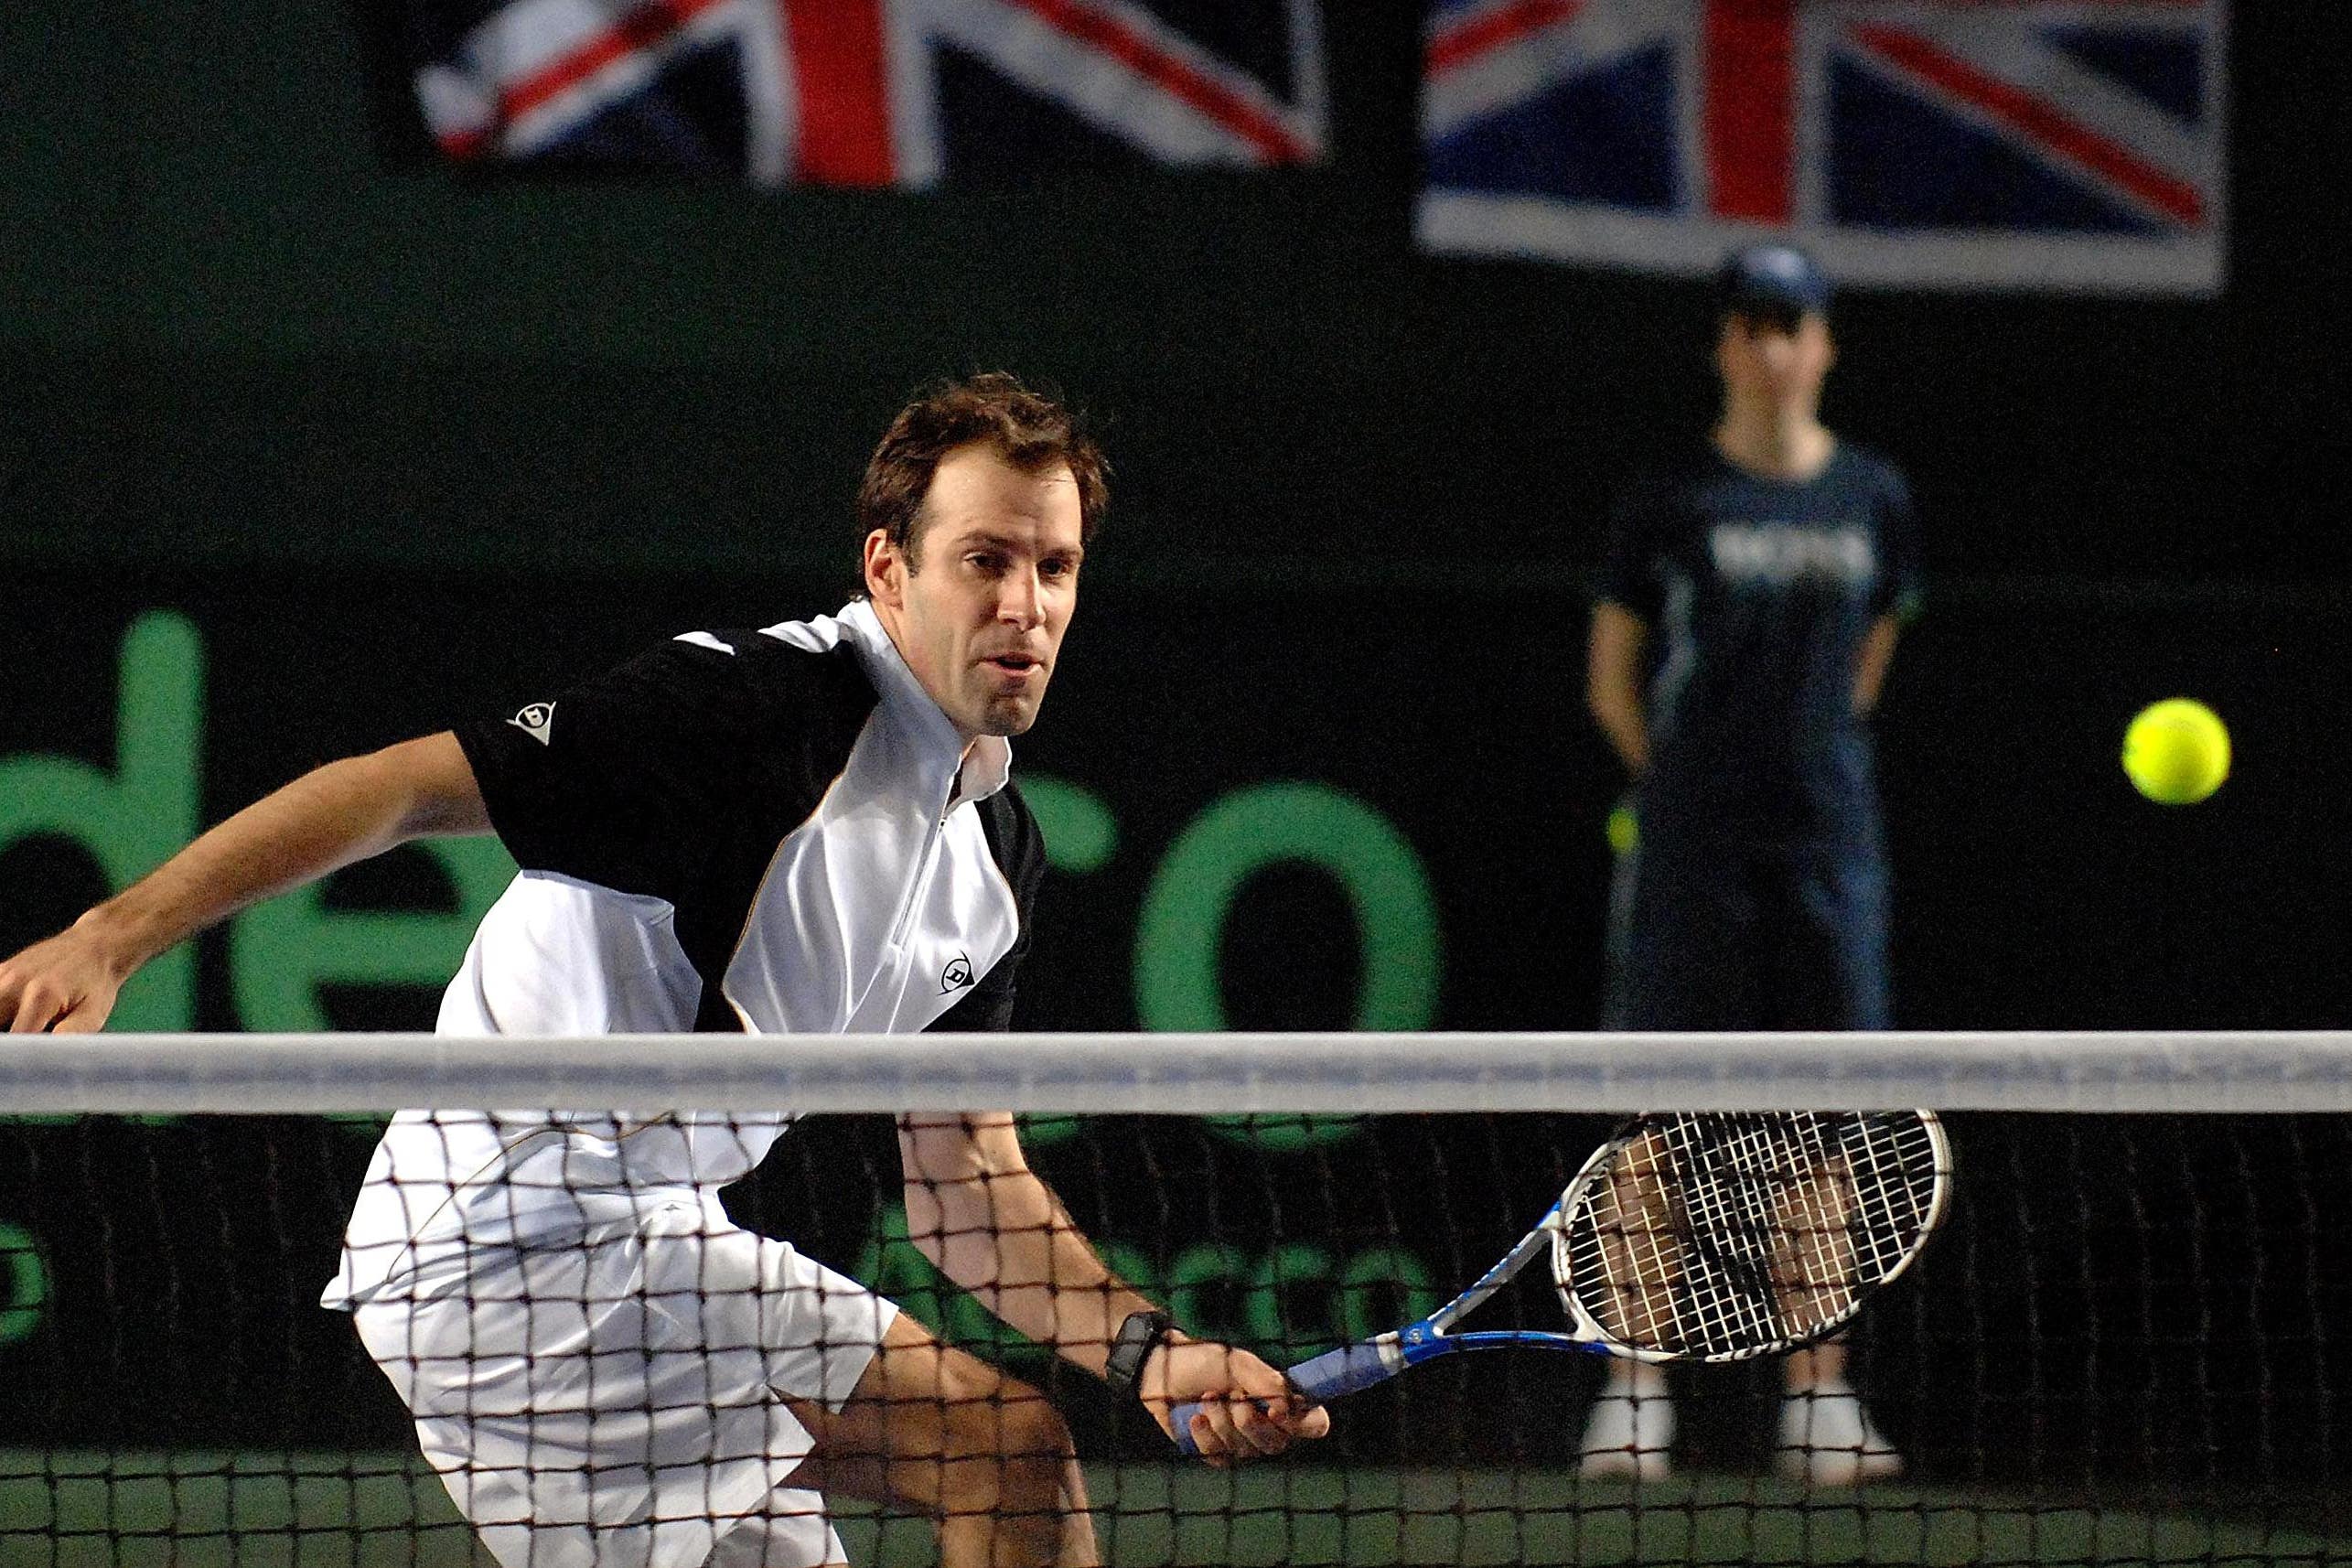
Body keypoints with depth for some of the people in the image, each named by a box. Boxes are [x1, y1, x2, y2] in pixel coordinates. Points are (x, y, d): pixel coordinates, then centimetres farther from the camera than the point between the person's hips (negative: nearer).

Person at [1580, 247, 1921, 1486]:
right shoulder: (1670, 500, 0)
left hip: (1828, 849, 3)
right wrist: (1689, 782, 5)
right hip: (1692, 857, -3)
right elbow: (1611, 681, 7)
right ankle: (1636, 1394, 0)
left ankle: (1817, 1398, 5)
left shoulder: (1873, 499, 8)